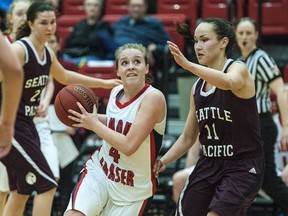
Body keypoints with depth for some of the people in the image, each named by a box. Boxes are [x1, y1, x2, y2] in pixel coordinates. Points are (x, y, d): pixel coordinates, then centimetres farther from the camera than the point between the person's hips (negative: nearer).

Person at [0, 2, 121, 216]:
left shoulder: (47, 53, 8)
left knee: (21, 191, 14)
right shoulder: (19, 50, -19)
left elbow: (65, 77, 28)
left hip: (26, 125, 9)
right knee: (47, 185, -10)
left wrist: (103, 83, 30)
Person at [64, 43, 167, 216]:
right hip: (99, 170, 4)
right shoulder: (116, 92, 1)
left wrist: (94, 125, -16)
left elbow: (129, 145, -26)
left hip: (132, 188, -4)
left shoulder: (153, 98, -20)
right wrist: (92, 117, 4)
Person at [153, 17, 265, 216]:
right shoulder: (197, 87, 10)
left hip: (242, 168, -7)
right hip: (209, 164, 7)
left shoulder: (238, 69, -8)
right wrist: (164, 160, 2)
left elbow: (228, 82, -36)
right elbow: (188, 137, 17)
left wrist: (188, 65, -46)